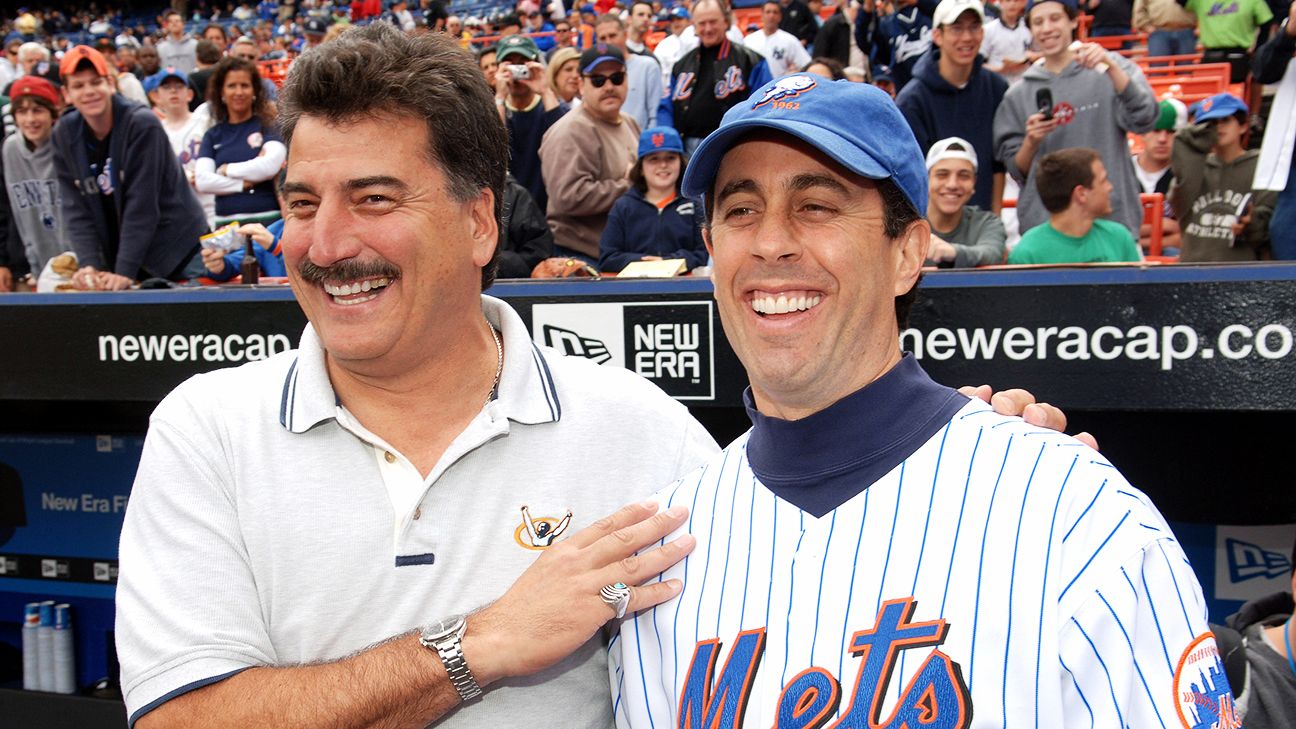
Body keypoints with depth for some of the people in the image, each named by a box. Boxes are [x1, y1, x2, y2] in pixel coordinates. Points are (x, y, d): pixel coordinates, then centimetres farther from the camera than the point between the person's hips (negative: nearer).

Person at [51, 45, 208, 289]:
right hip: (115, 255, 4)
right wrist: (90, 265, -17)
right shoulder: (64, 134, -1)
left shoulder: (142, 124, -16)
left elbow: (141, 204, -20)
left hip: (179, 251, -4)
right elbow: (75, 208, -4)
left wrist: (125, 271, -24)